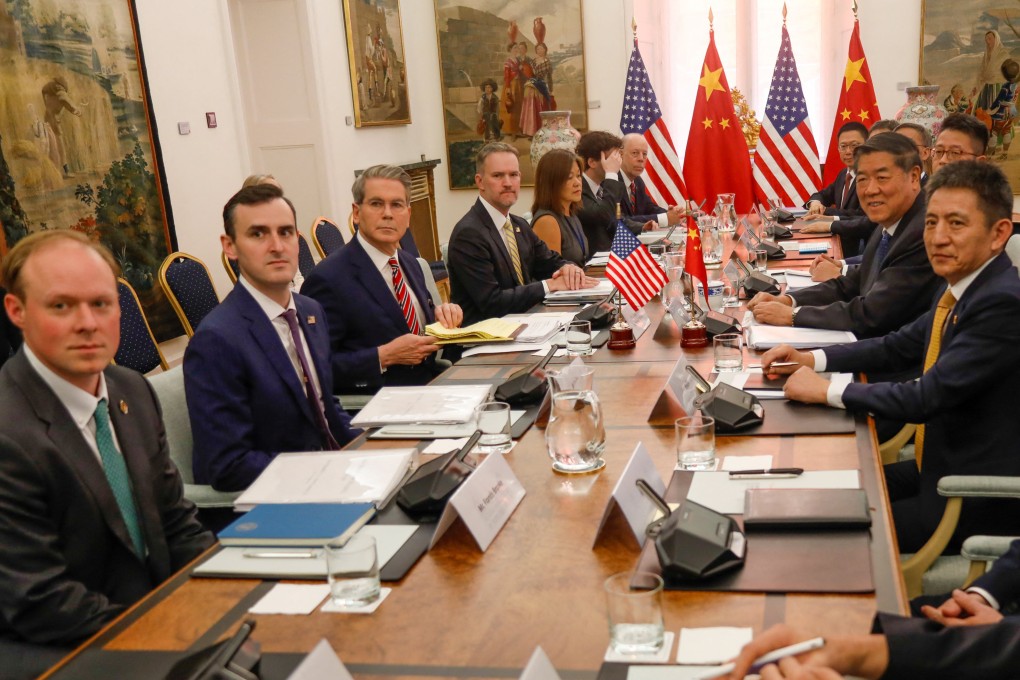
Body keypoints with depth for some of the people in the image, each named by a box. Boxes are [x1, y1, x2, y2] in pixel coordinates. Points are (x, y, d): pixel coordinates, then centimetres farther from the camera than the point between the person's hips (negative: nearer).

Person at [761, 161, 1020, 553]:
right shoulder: (959, 288, 4)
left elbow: (929, 396, -27)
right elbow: (901, 346, 15)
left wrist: (827, 391, -18)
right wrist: (811, 359, 3)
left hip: (980, 503, -8)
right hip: (939, 467, 9)